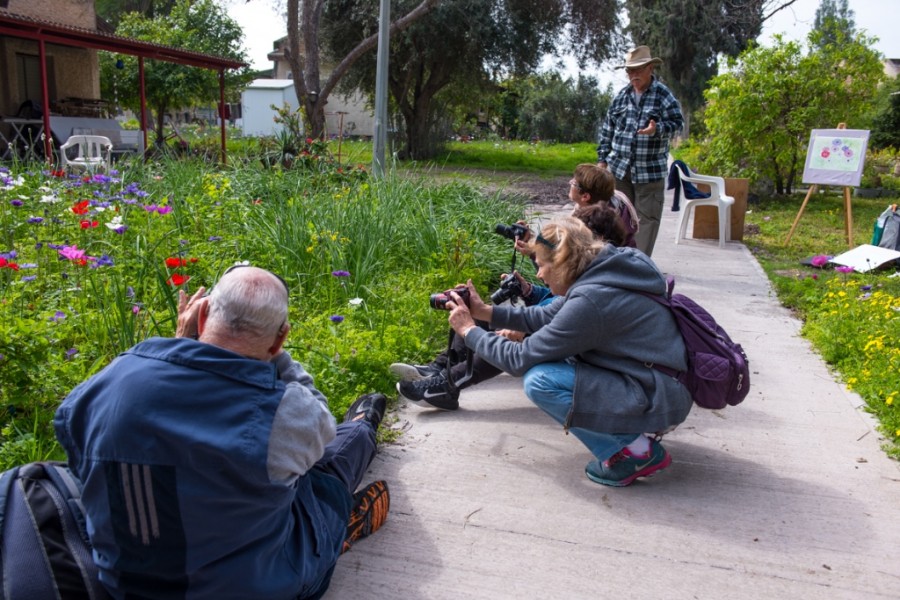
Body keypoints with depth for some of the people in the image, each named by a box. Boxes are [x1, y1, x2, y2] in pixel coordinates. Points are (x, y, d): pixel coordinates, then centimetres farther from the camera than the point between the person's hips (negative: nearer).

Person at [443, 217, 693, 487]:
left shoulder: (590, 300, -26)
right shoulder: (603, 269, 1)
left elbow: (520, 360, -18)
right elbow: (547, 316, 12)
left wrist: (468, 330, -6)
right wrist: (486, 311, 7)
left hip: (660, 400, -9)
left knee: (540, 381, -20)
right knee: (552, 350, 12)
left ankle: (635, 452, -7)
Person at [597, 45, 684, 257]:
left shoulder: (663, 95, -6)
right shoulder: (621, 95, 7)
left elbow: (677, 123, -9)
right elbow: (607, 128, 11)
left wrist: (657, 129, -30)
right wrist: (602, 158, 7)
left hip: (650, 170, -4)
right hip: (619, 168, 4)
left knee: (647, 217, 0)